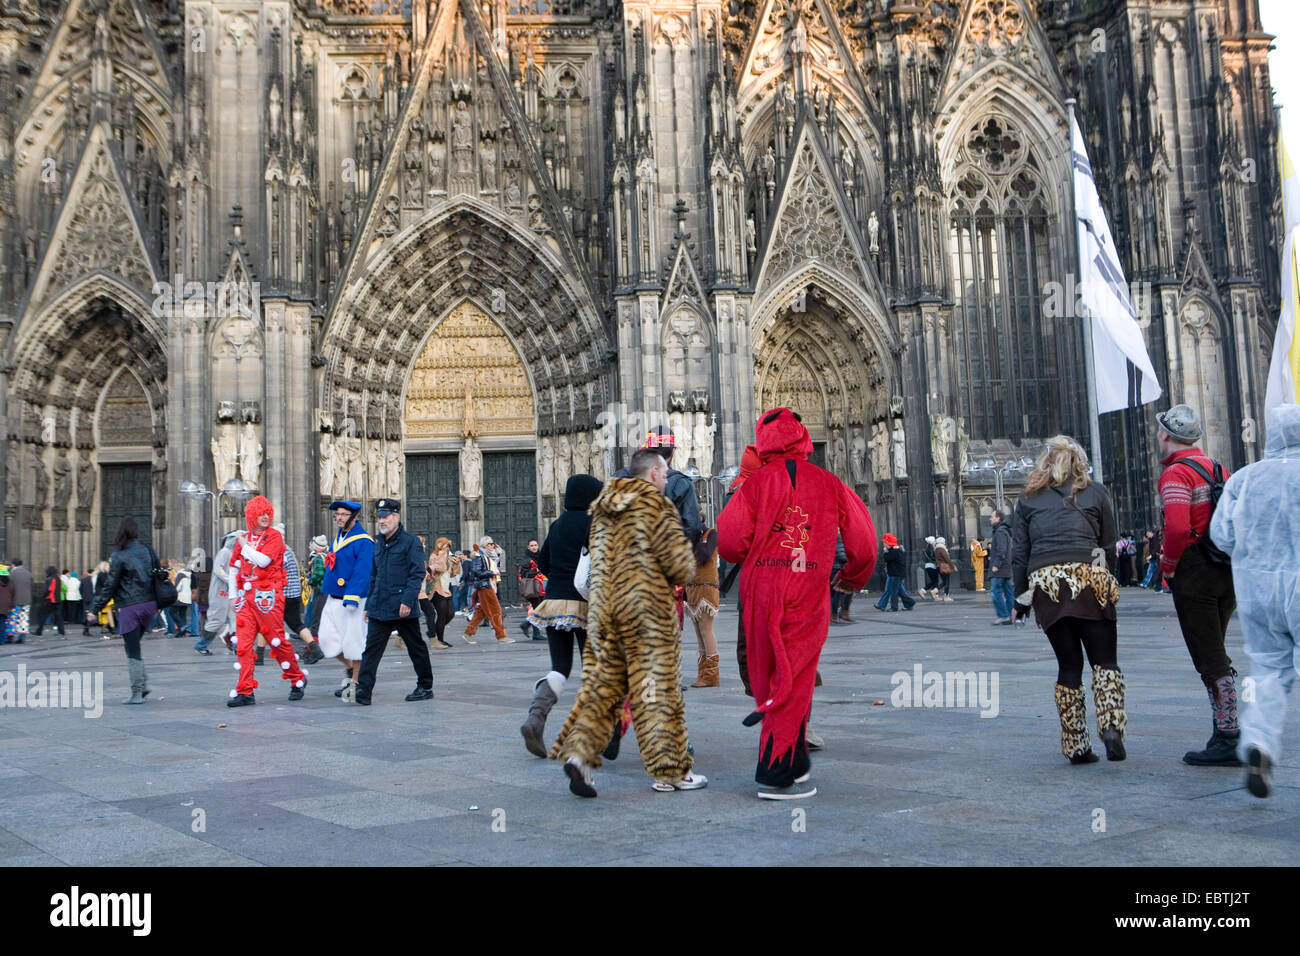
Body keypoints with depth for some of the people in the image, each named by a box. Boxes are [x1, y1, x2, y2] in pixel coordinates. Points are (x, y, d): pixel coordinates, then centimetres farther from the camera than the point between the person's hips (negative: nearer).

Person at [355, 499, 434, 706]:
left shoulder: (410, 541, -7)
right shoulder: (378, 543, 16)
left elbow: (417, 574, -13)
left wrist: (407, 600, -21)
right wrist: (368, 605, 18)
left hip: (403, 610, -6)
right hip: (379, 609, 6)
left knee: (416, 648, 7)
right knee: (371, 649, -3)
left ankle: (425, 688, 20)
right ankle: (363, 692, -6)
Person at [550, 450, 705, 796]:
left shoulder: (603, 509, 14)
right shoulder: (655, 505, -8)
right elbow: (679, 562, -11)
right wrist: (678, 578, 10)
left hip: (603, 608, 6)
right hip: (647, 608, -6)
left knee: (603, 683, 10)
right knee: (657, 688, 2)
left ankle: (579, 752, -7)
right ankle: (669, 771, 10)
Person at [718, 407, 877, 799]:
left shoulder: (757, 482, 0)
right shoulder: (829, 484, 4)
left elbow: (730, 541, -11)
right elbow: (863, 540, 7)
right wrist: (853, 578, 26)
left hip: (761, 590, 0)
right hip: (808, 595, 0)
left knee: (768, 675, 14)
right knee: (794, 681, 2)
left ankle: (792, 763, 23)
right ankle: (777, 775, 0)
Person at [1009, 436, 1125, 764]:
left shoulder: (1028, 498, 14)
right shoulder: (1096, 493, 12)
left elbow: (1019, 554, 11)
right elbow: (1109, 546, 11)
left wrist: (1021, 600, 14)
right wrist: (1109, 584, 21)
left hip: (1044, 582, 2)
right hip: (1088, 577, -1)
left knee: (1068, 664, 9)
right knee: (1104, 660, 5)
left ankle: (1076, 746, 9)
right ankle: (1111, 728, -16)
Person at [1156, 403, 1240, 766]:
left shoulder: (1175, 474, -13)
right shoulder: (1217, 468, 14)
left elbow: (1178, 528, -26)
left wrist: (1168, 565, -11)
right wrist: (1234, 557, 18)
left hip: (1194, 573, -8)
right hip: (1227, 572, 9)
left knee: (1209, 660, -4)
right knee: (1215, 654, 18)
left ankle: (1228, 742, -2)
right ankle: (1225, 732, 20)